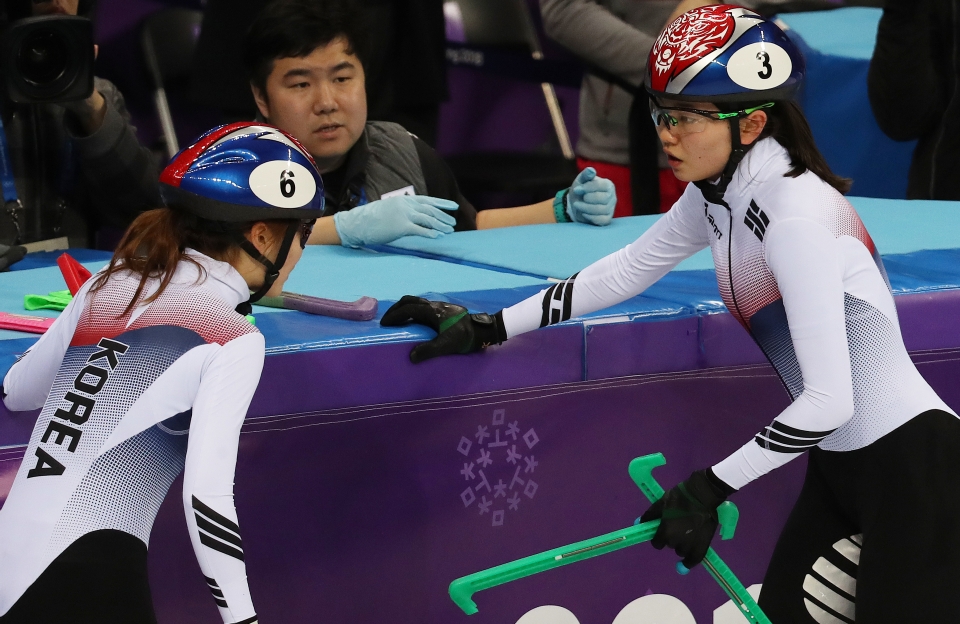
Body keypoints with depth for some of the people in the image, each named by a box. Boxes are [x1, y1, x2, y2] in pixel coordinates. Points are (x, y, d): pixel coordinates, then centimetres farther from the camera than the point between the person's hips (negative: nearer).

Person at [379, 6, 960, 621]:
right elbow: (625, 272, 15)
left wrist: (709, 488, -19)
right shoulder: (718, 194, 1)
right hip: (840, 463, 9)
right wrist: (486, 329, 12)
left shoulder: (798, 217, -25)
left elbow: (828, 401, -26)